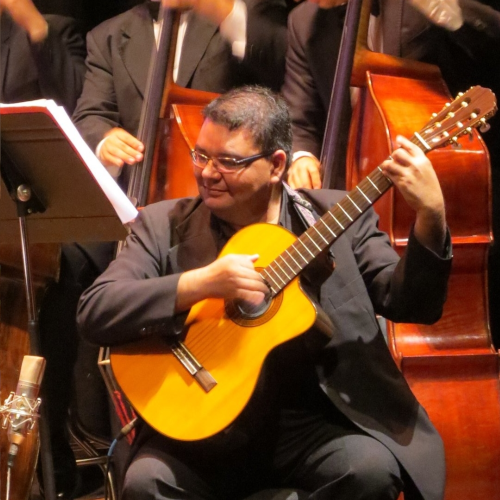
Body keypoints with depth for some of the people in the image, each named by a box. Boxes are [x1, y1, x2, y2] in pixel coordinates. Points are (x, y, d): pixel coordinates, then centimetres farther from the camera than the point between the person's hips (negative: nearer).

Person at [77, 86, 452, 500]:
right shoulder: (163, 225, 4)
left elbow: (411, 305, -1)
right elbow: (93, 314, -7)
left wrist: (430, 217, -17)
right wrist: (199, 283, -18)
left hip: (313, 420, 1)